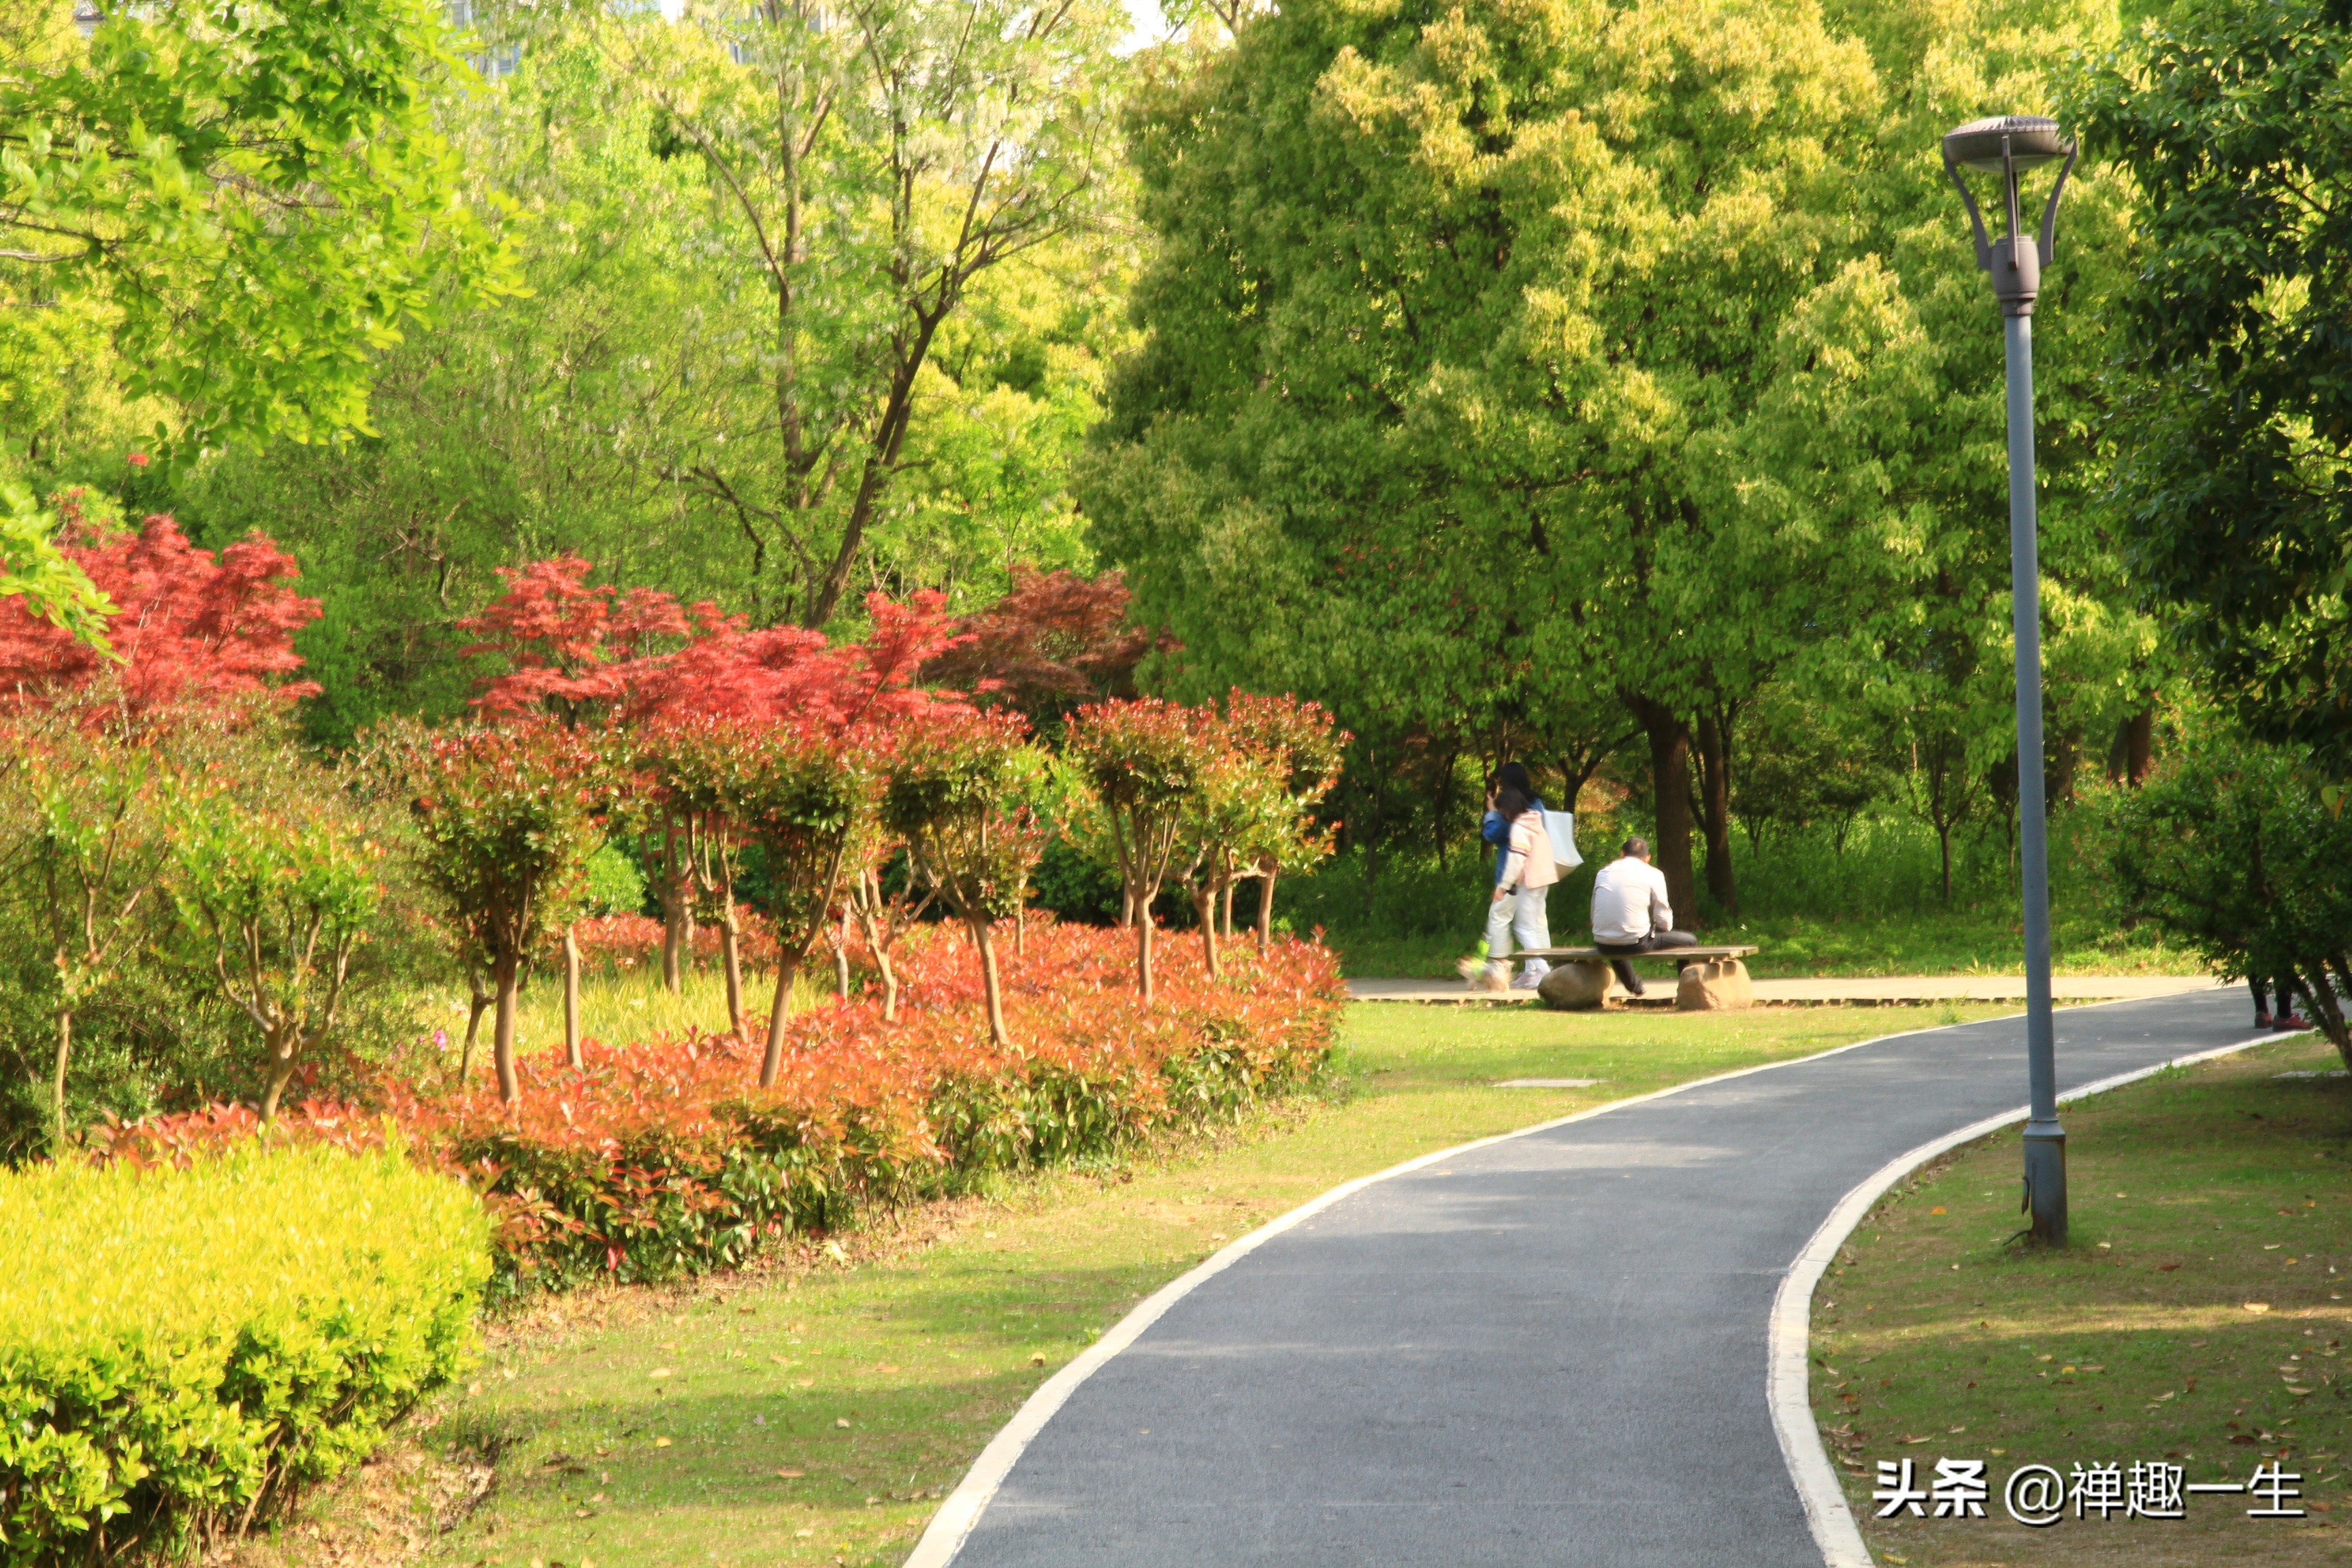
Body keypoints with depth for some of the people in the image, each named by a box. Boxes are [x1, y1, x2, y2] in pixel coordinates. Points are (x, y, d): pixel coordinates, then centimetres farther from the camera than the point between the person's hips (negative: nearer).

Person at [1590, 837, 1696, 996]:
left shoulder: (1604, 872, 11)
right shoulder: (1653, 874, 2)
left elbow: (1594, 915, 12)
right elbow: (1665, 922, 0)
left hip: (1602, 944, 5)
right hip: (1636, 943, -5)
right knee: (1690, 941, 14)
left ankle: (1634, 986, 62)